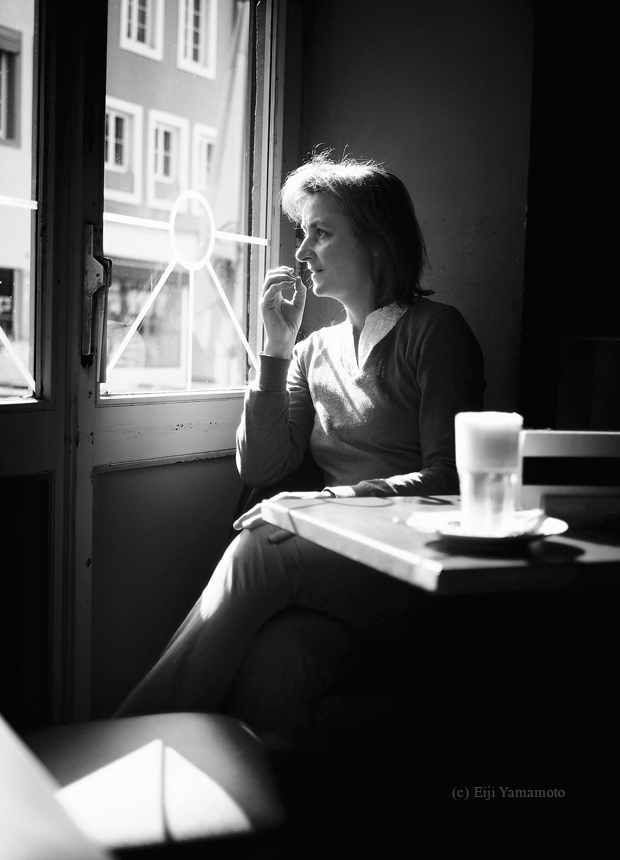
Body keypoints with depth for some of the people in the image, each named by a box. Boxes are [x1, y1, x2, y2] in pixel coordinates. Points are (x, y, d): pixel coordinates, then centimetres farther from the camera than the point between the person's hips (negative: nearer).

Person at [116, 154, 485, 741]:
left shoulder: (434, 330, 2)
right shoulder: (316, 350, 19)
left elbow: (447, 479, -7)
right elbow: (259, 469, 9)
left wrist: (331, 498, -19)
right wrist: (277, 349, 3)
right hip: (336, 553, 5)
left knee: (259, 552, -31)